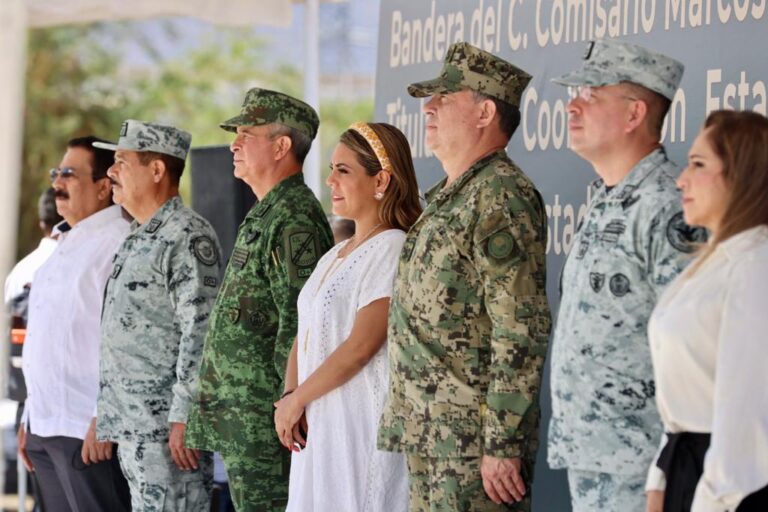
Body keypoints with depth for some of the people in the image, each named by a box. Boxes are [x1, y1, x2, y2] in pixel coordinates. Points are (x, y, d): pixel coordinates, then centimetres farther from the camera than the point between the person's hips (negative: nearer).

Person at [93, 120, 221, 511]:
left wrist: (184, 418, -22)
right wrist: (105, 413, 22)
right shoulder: (139, 237, 19)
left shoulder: (188, 236, -12)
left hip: (165, 426, -10)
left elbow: (199, 334, -18)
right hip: (132, 426, 10)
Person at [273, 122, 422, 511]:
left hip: (365, 424, -8)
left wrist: (296, 399, -9)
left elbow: (361, 346, -17)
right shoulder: (335, 256, 16)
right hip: (319, 427, 8)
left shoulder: (392, 249, -11)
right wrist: (290, 396, -5)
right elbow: (304, 337, 13)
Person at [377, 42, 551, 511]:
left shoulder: (502, 198, -14)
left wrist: (502, 444, -22)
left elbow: (522, 334, -20)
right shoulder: (447, 198, 18)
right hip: (430, 437, 10)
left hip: (474, 444, -10)